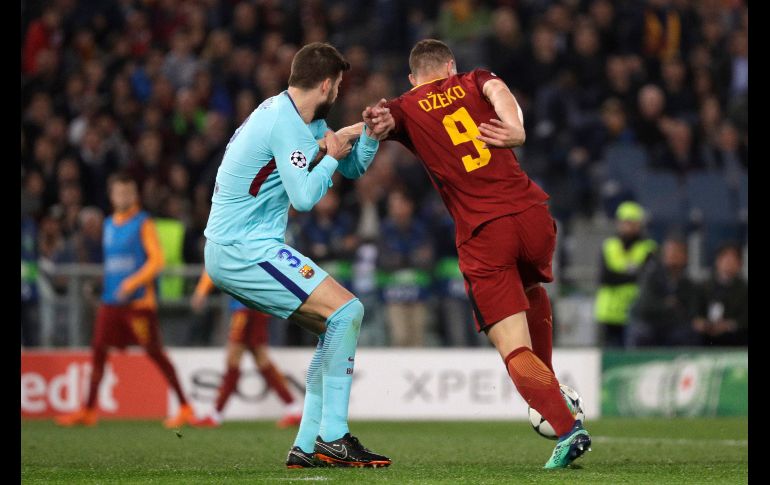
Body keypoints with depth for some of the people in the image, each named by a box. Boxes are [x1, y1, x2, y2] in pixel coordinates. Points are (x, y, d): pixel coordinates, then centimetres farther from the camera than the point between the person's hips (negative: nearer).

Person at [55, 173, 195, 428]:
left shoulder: (143, 223, -4)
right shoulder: (109, 225, 15)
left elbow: (157, 259, -13)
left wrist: (133, 283, -22)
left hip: (138, 300, -6)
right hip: (110, 301, 6)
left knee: (154, 352, -6)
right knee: (98, 350, 2)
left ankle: (185, 409, -2)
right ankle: (88, 410, 9)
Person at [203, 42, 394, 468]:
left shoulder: (305, 120, 15)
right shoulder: (285, 122, -17)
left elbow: (351, 169, 21)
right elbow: (304, 197, -22)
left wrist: (369, 136, 2)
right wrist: (331, 156, -7)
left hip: (230, 249, 11)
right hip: (244, 249, -11)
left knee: (336, 329, 11)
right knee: (347, 310, -16)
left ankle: (307, 446, 8)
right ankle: (333, 438, -15)